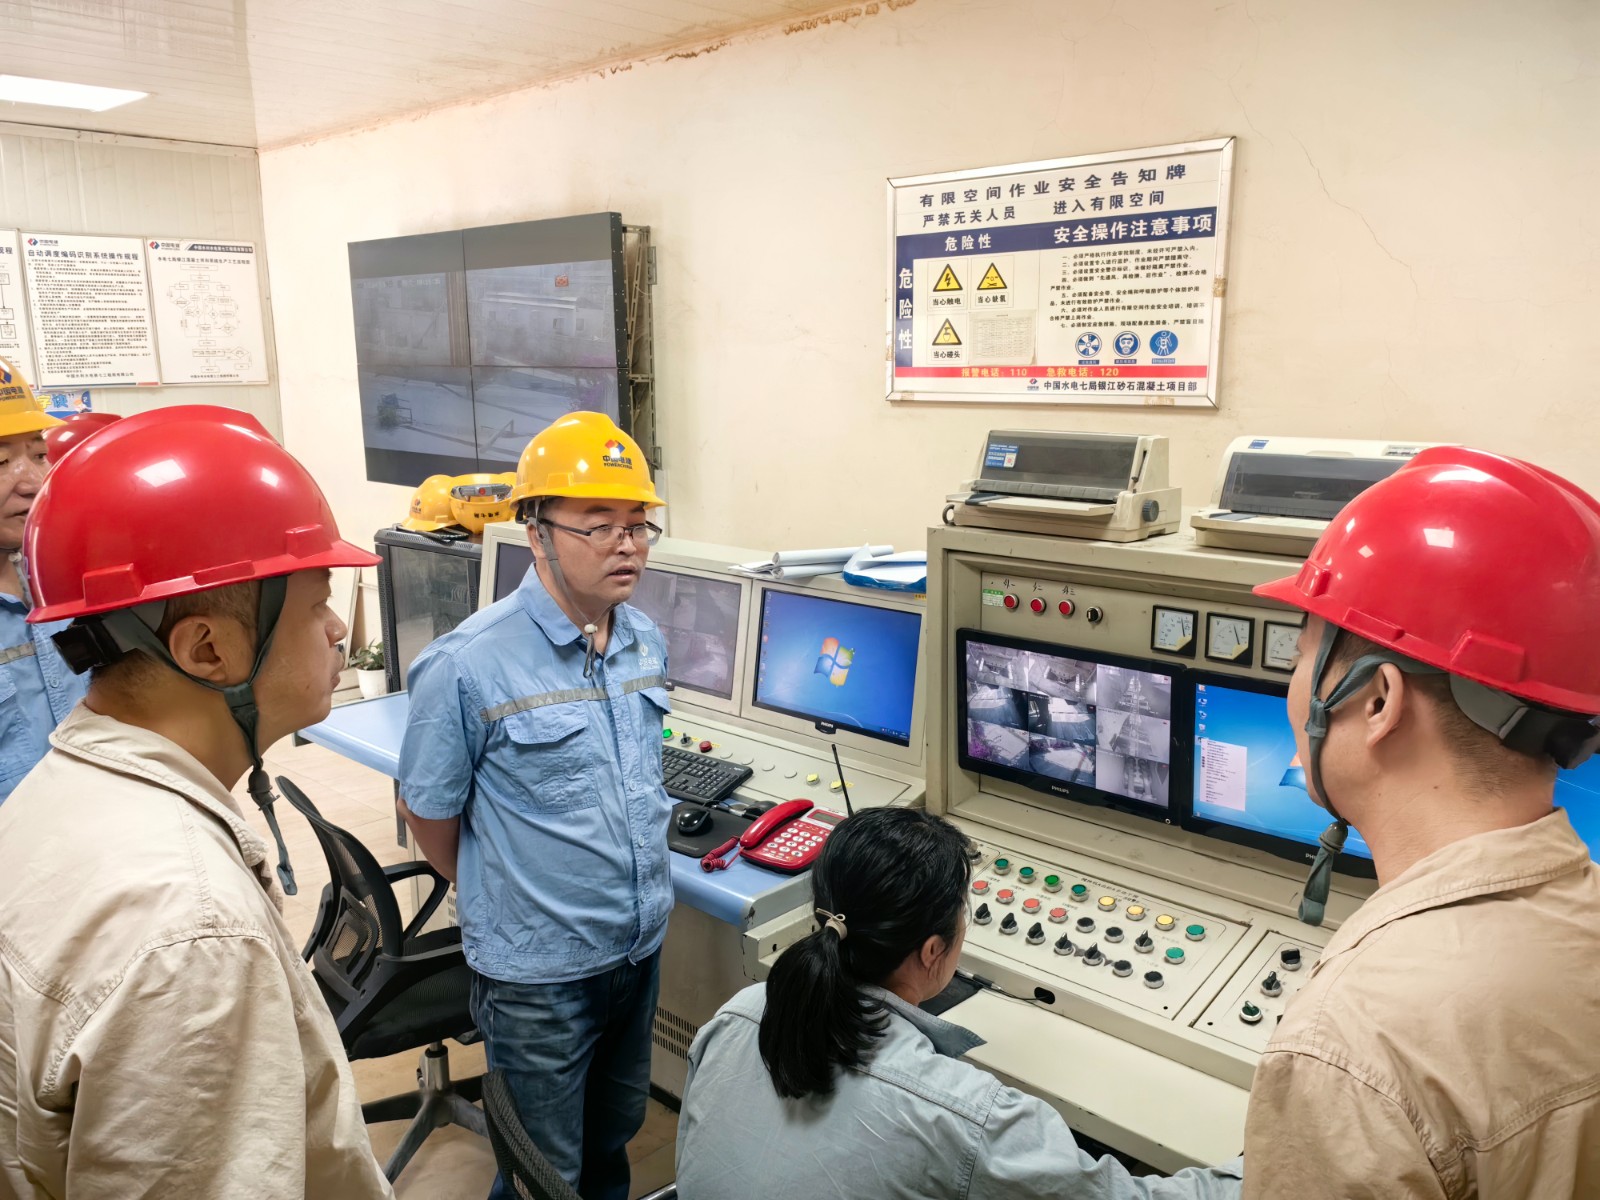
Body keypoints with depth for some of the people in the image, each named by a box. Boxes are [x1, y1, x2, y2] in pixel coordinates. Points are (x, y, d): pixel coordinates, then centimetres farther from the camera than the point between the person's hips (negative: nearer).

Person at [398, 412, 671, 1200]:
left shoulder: (648, 643, -2)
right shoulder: (469, 666, -22)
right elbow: (429, 813, -10)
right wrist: (495, 899, 4)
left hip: (641, 948, 6)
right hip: (538, 969, -5)